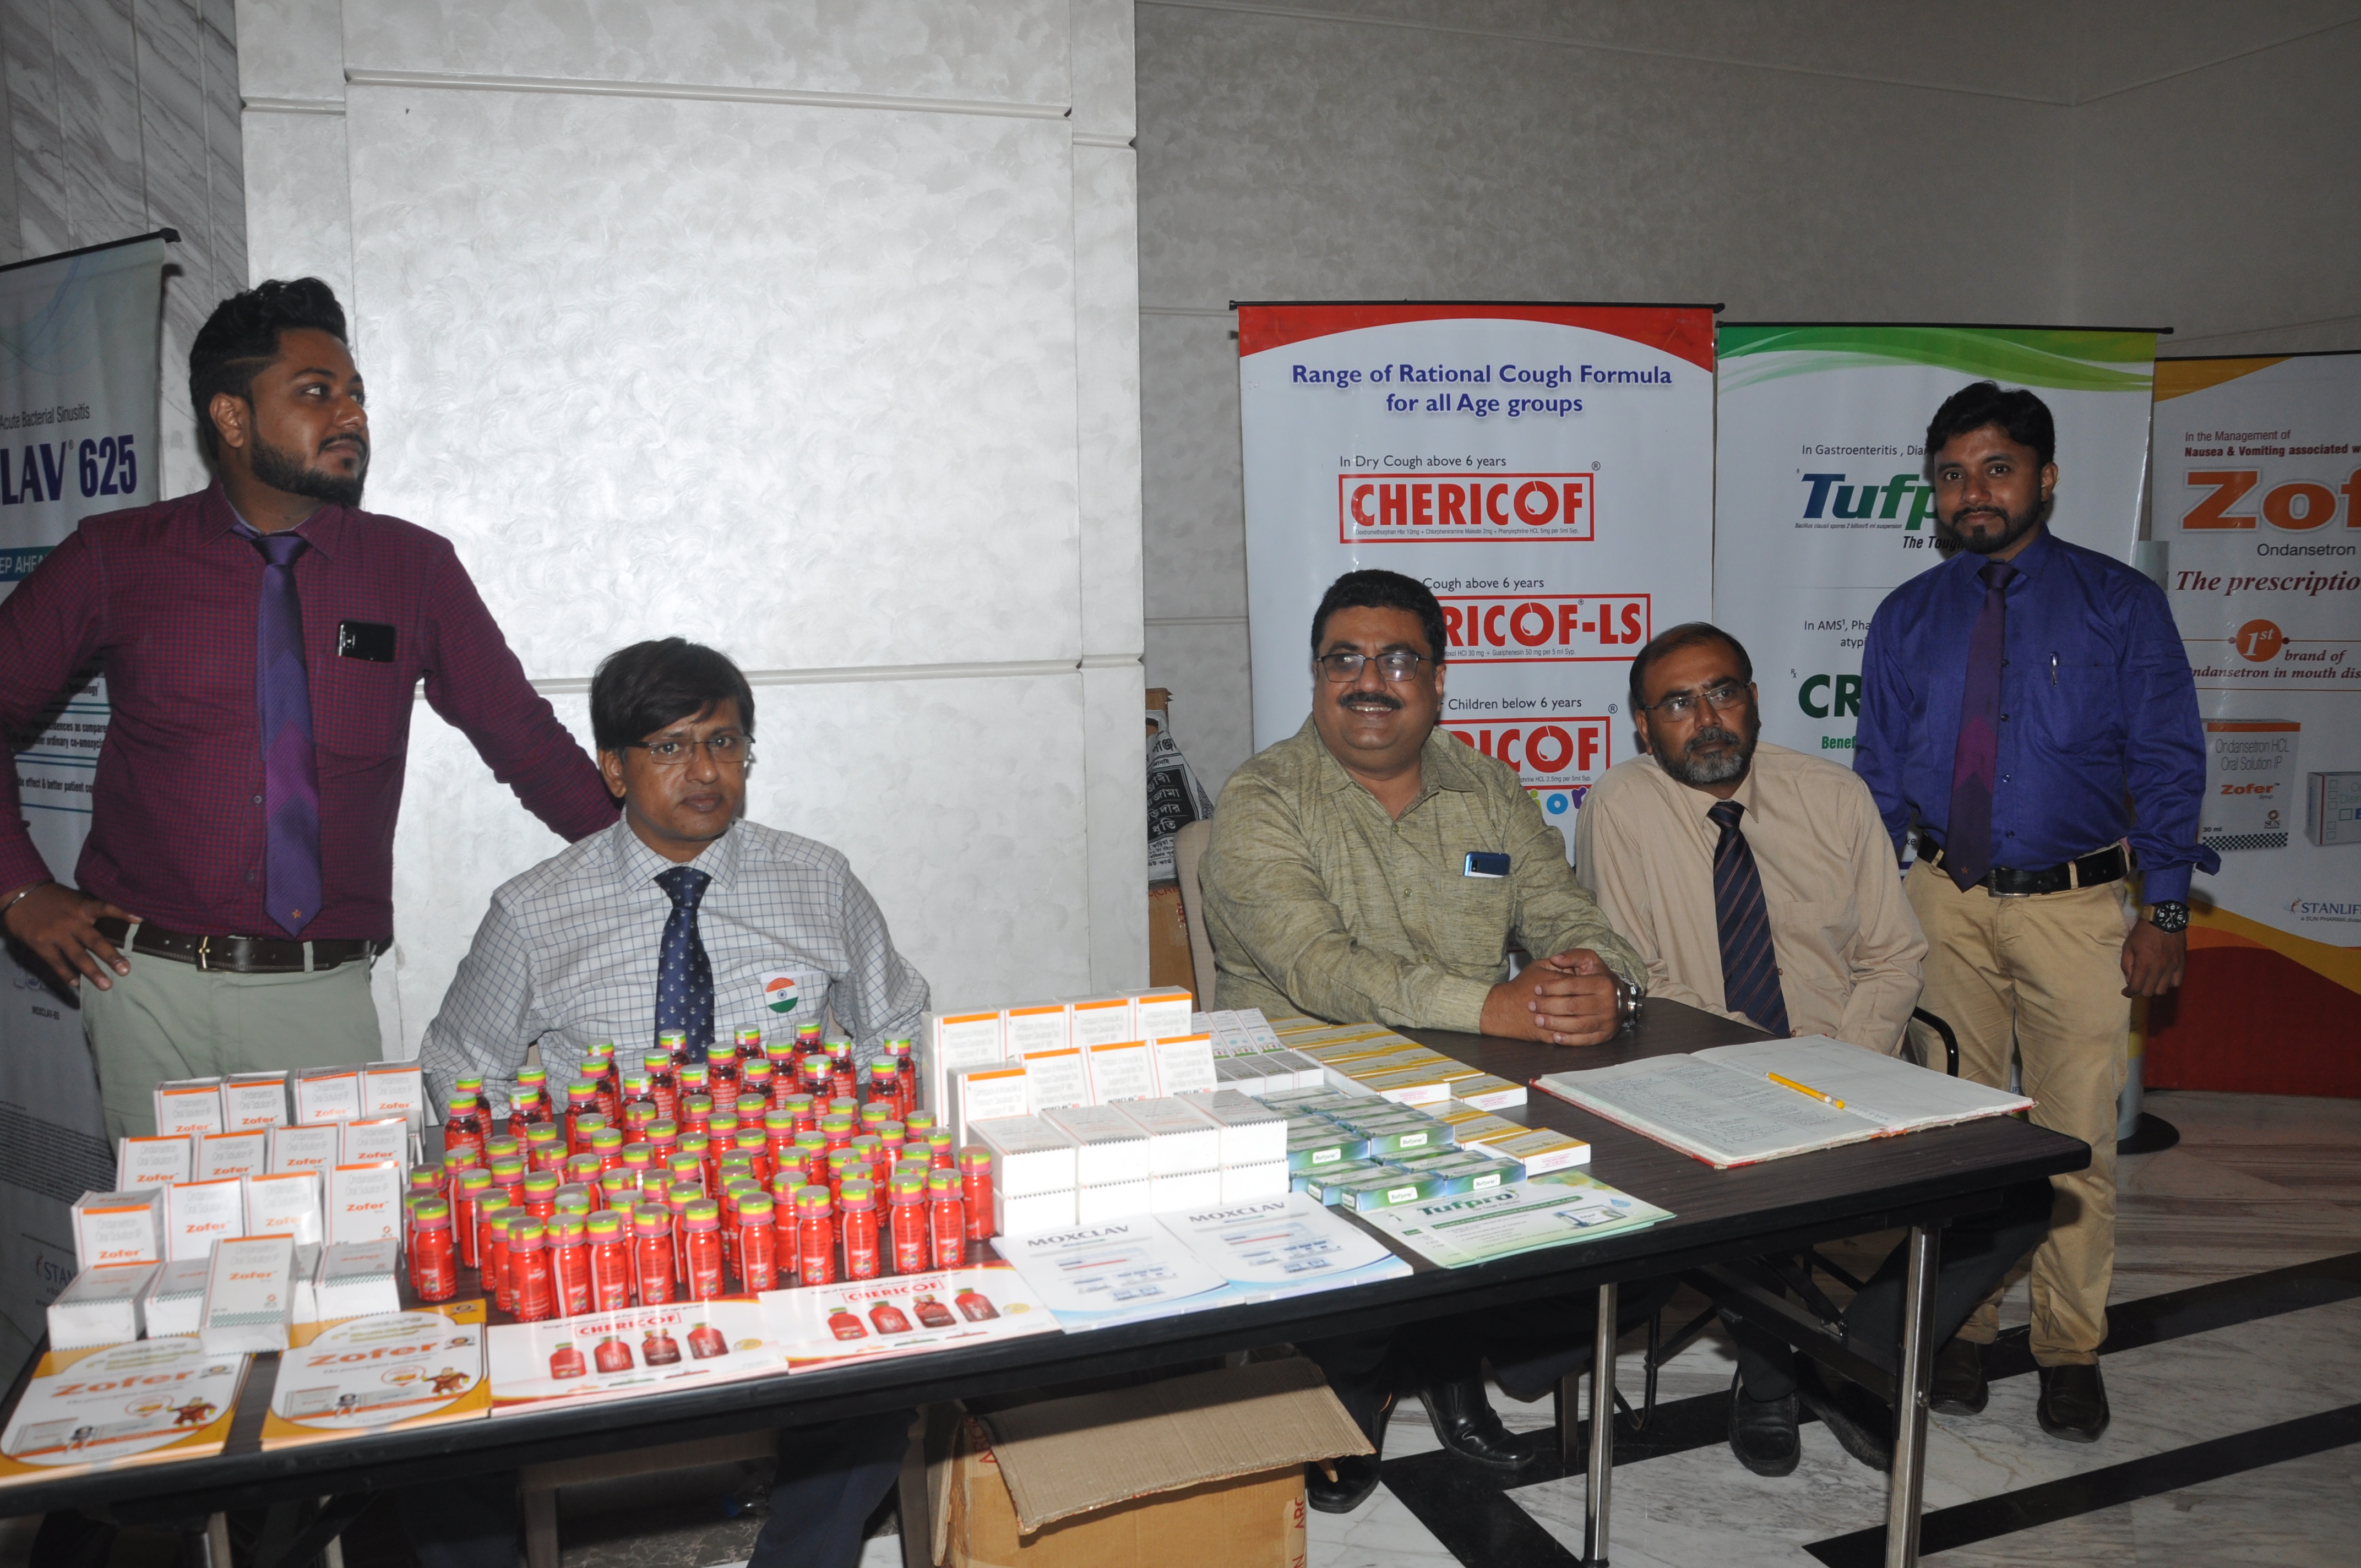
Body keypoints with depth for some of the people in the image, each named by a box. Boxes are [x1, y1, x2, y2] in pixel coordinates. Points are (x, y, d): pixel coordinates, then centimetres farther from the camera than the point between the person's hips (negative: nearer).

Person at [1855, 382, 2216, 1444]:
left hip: (2078, 906, -2)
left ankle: (2070, 1350, 19)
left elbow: (2167, 764, -1)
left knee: (2078, 1137, 3)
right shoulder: (1907, 618, 7)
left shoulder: (2120, 604, 0)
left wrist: (2164, 910, -8)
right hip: (1944, 904, 2)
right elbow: (1879, 773, 9)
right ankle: (1959, 1326, 24)